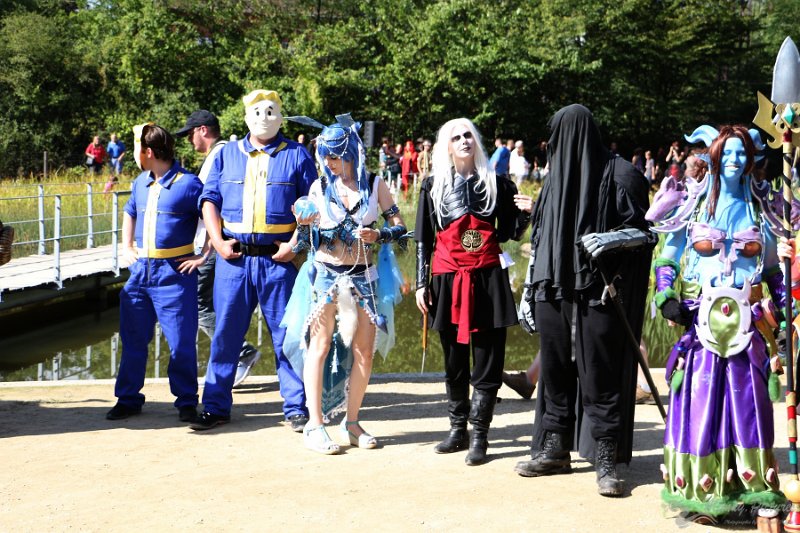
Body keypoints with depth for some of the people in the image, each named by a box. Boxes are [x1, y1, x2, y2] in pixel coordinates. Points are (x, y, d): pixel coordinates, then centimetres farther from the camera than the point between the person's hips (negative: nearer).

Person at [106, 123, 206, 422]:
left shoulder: (188, 184, -11)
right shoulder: (141, 183, 11)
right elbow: (129, 213, 30)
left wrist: (203, 256, -11)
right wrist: (127, 248, 19)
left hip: (174, 274, -7)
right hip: (140, 271, 7)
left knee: (181, 343, -1)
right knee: (133, 340, 11)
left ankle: (187, 402, 12)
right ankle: (128, 399, 22)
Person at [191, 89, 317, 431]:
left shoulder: (297, 155, 6)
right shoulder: (227, 154, 14)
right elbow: (210, 199, 11)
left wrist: (295, 244, -10)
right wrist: (217, 241, -3)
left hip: (279, 259, -2)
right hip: (233, 258, 2)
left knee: (286, 335, 2)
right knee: (226, 332, 5)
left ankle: (296, 408, 10)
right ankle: (216, 407, 14)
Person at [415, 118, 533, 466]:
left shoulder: (496, 184, 6)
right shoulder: (433, 186, 7)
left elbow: (509, 233, 9)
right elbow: (423, 239, 8)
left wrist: (525, 214, -11)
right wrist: (421, 283, 3)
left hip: (488, 279, -1)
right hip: (447, 279, 1)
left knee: (487, 361, -2)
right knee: (454, 361, 9)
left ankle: (479, 435, 3)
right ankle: (458, 429, 19)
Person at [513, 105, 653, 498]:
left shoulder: (619, 175, -4)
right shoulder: (556, 177, 16)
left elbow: (639, 231, -4)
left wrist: (611, 245, -20)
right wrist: (535, 286, 17)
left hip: (597, 292, -6)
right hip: (554, 290, 7)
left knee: (600, 376, -5)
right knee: (555, 371, 11)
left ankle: (606, 461, 1)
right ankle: (554, 450, 22)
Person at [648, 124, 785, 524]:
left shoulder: (759, 210, 9)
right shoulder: (693, 205, 4)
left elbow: (772, 269, 14)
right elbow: (667, 258, 7)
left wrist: (784, 309, 6)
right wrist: (666, 296, -8)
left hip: (747, 322, 1)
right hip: (702, 321, -1)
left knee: (748, 402, 1)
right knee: (700, 401, -2)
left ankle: (754, 490, 9)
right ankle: (700, 489, 6)